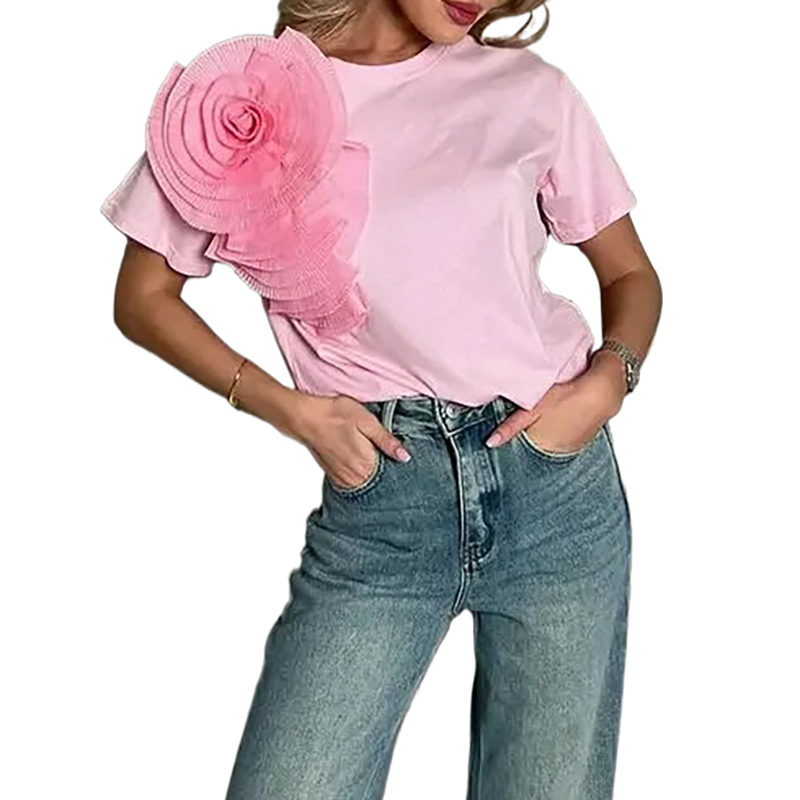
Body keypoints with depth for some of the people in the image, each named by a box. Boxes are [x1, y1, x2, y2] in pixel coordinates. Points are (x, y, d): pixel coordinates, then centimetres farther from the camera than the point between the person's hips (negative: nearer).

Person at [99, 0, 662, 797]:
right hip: (377, 498, -1)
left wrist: (608, 380, -5)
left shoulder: (530, 90, 6)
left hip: (557, 483, 2)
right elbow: (143, 299, 9)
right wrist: (288, 408, -5)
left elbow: (631, 274, 16)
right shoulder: (245, 88, 3)